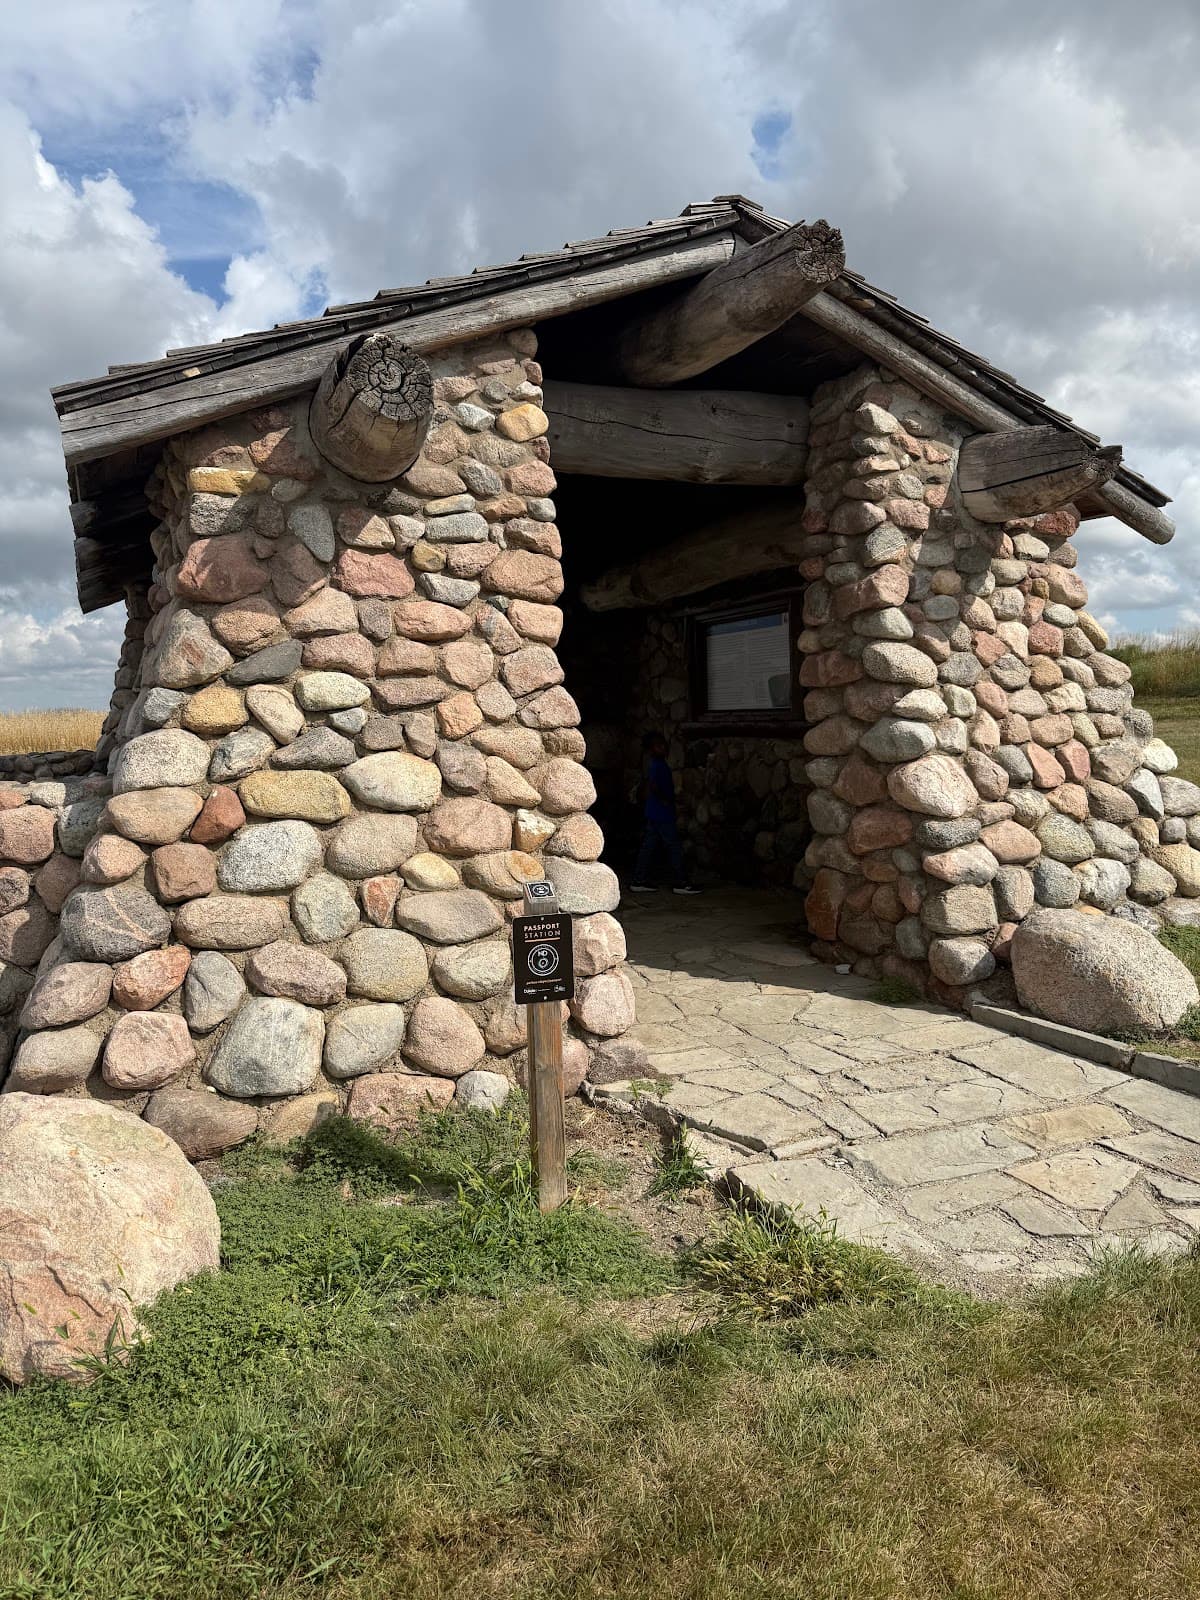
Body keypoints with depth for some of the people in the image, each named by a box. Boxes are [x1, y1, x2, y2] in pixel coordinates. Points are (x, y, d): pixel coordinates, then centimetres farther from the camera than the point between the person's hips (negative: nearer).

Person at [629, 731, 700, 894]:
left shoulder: (654, 764, 14)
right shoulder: (658, 765, -16)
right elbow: (652, 786, -30)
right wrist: (666, 801, -18)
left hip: (653, 813, 10)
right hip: (662, 813, -10)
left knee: (649, 846, 10)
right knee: (674, 847, -3)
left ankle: (639, 880, 13)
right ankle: (681, 882, 1)